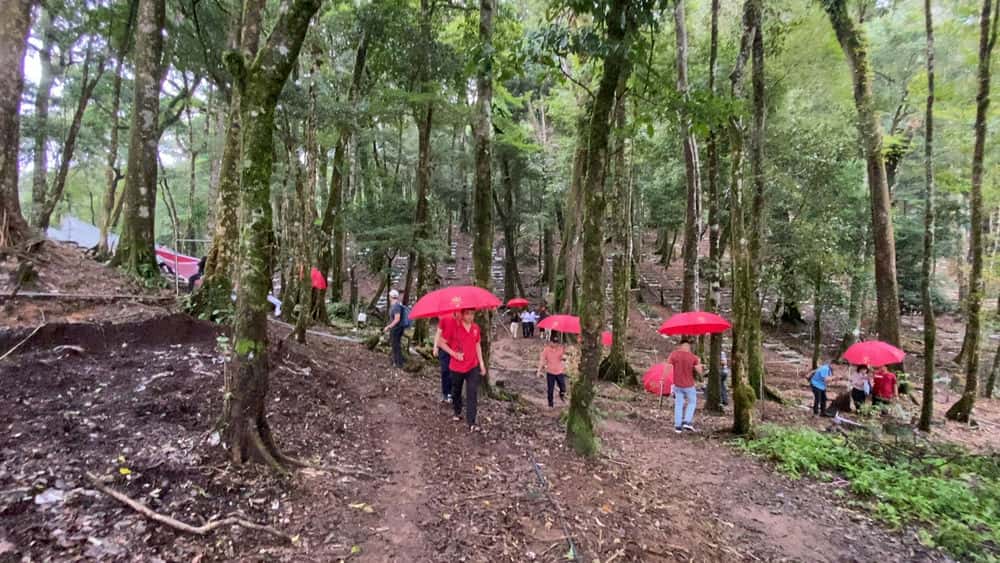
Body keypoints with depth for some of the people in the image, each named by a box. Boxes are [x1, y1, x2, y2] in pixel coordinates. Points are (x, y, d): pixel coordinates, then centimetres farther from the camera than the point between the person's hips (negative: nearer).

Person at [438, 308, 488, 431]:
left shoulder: (476, 327, 0)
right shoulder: (452, 326, -14)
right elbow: (441, 342, -8)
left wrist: (481, 363, 10)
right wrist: (453, 353, -18)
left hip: (473, 366, 2)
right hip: (456, 367, -2)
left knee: (473, 394, -6)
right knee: (456, 392, 17)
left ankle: (472, 423, -4)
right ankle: (457, 412, 42)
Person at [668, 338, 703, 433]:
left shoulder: (674, 354, -8)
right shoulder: (693, 357, -11)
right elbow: (700, 371, -10)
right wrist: (699, 362, 8)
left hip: (677, 384, 2)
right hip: (689, 385, -2)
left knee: (678, 404, 11)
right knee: (692, 402, 18)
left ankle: (678, 426, 9)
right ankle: (687, 422, 5)